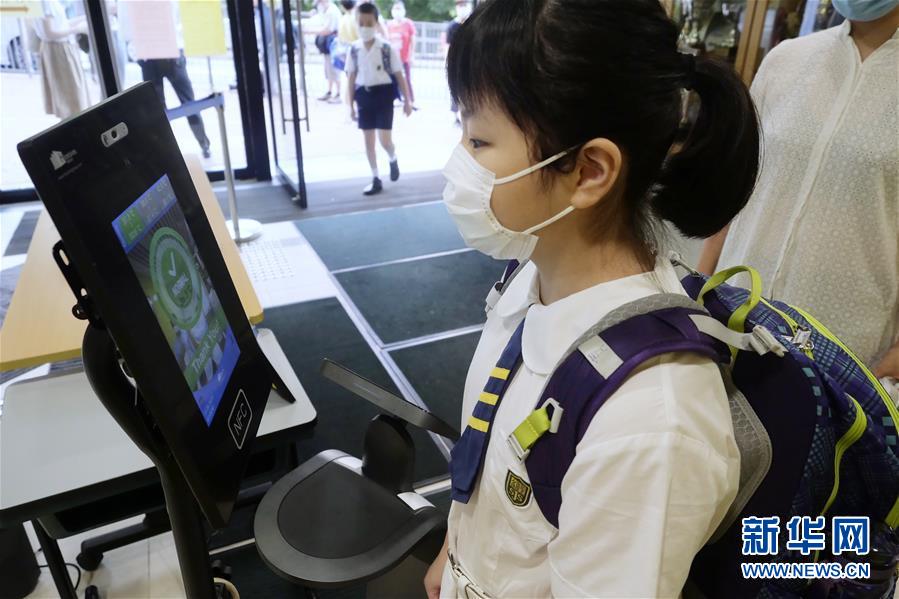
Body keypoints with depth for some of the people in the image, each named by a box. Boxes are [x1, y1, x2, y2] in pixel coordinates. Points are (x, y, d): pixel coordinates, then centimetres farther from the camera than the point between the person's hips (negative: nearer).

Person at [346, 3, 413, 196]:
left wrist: (407, 101, -2)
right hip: (364, 96, 3)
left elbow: (399, 75, -2)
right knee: (368, 140, 6)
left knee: (385, 140, -8)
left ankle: (393, 160, 28)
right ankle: (376, 180, 17)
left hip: (383, 94, -3)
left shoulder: (387, 48, -7)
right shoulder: (354, 49, 1)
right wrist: (351, 105, 6)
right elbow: (352, 78, 6)